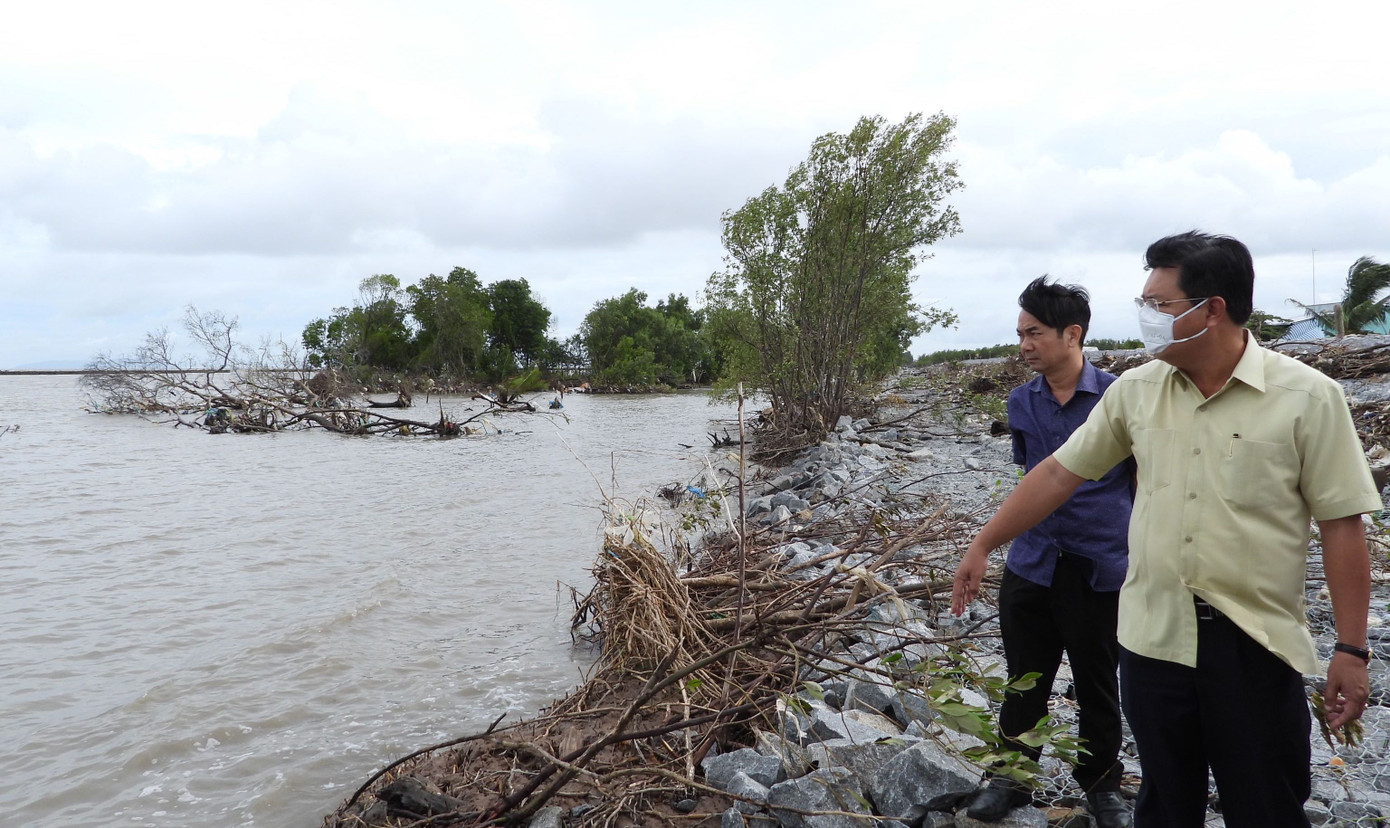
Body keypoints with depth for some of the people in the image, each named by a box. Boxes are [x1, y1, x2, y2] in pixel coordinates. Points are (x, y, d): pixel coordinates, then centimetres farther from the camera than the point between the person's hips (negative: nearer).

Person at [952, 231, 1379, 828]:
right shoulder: (1136, 390, 1)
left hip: (1255, 644, -3)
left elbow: (1341, 524, -7)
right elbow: (1059, 472, 6)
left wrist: (1351, 650, -7)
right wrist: (981, 546, 7)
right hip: (1151, 635, 3)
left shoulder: (1308, 397, -9)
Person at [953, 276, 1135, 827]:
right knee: (1024, 681, 14)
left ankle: (1101, 784, 34)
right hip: (1031, 567, 3)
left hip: (1101, 570, -3)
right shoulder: (1021, 402, 3)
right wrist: (984, 545, 14)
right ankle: (1012, 776, 32)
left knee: (1097, 686, 13)